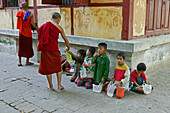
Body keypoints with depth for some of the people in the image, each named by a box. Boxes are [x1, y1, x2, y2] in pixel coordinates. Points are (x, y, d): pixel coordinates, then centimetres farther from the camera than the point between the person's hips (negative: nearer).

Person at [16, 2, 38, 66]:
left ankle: (19, 62, 12)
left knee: (21, 47, 11)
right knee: (28, 47, 8)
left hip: (21, 32, 3)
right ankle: (27, 62, 14)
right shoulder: (30, 14, -10)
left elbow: (19, 23, 2)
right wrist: (37, 28, 4)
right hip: (28, 32, -3)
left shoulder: (19, 13, 1)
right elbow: (33, 24, -11)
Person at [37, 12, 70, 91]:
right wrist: (68, 47, 25)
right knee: (58, 67, 16)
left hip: (45, 49, 1)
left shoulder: (44, 25, 5)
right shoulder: (59, 27, 2)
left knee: (47, 67, 11)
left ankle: (51, 86, 19)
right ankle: (59, 85, 18)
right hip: (54, 49, -1)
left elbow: (39, 36, 9)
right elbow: (65, 40, 9)